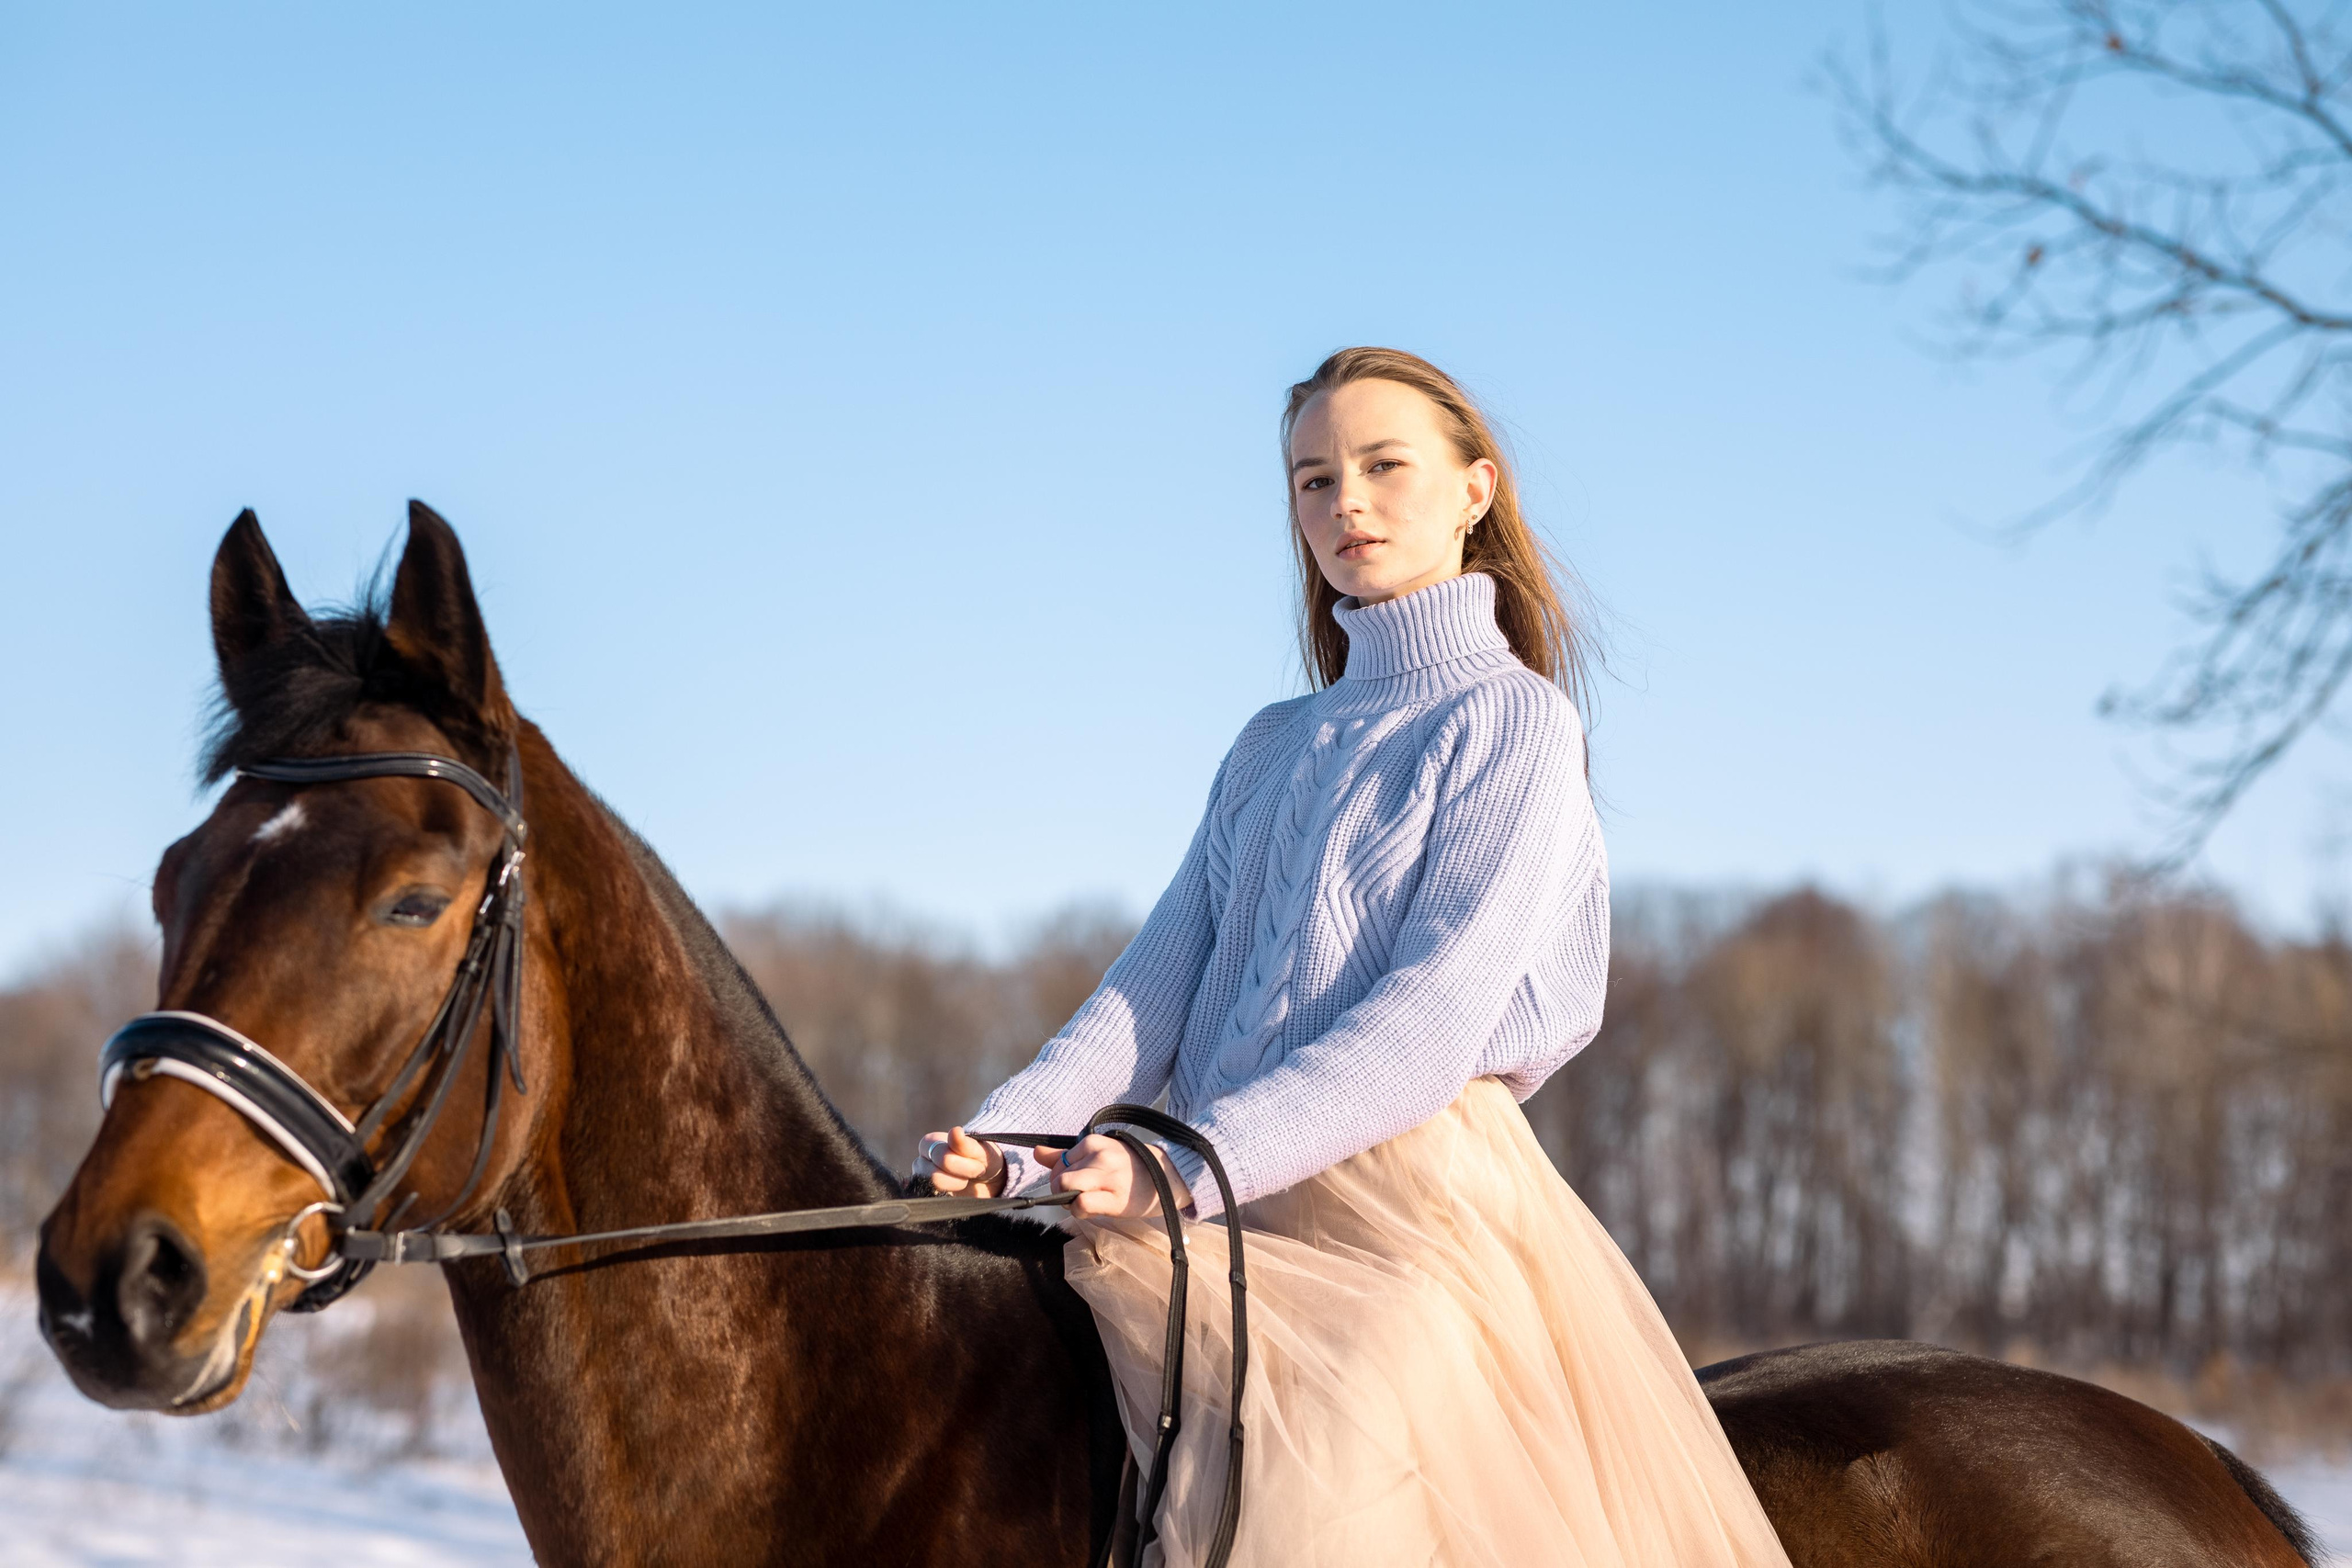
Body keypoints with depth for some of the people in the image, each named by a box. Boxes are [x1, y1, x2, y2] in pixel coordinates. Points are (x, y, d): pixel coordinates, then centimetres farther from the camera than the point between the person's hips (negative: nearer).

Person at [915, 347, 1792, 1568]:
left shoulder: (1510, 719, 1)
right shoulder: (1272, 747, 22)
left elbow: (1436, 1011, -12)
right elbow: (1157, 982, 11)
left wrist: (1193, 1164, -23)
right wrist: (1004, 1139, -8)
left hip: (1415, 1200, -7)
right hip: (1241, 1216, 7)